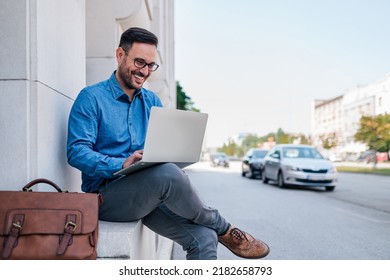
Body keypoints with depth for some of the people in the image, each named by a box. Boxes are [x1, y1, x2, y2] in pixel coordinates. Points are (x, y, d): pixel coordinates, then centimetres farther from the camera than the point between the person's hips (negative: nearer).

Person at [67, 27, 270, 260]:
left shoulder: (152, 101, 17)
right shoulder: (91, 98, -1)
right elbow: (76, 152, -11)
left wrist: (171, 155, -10)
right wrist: (122, 164, -27)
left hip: (150, 194, 5)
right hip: (106, 195, -5)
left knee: (204, 238, -22)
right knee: (168, 173, -35)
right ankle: (224, 230, -11)